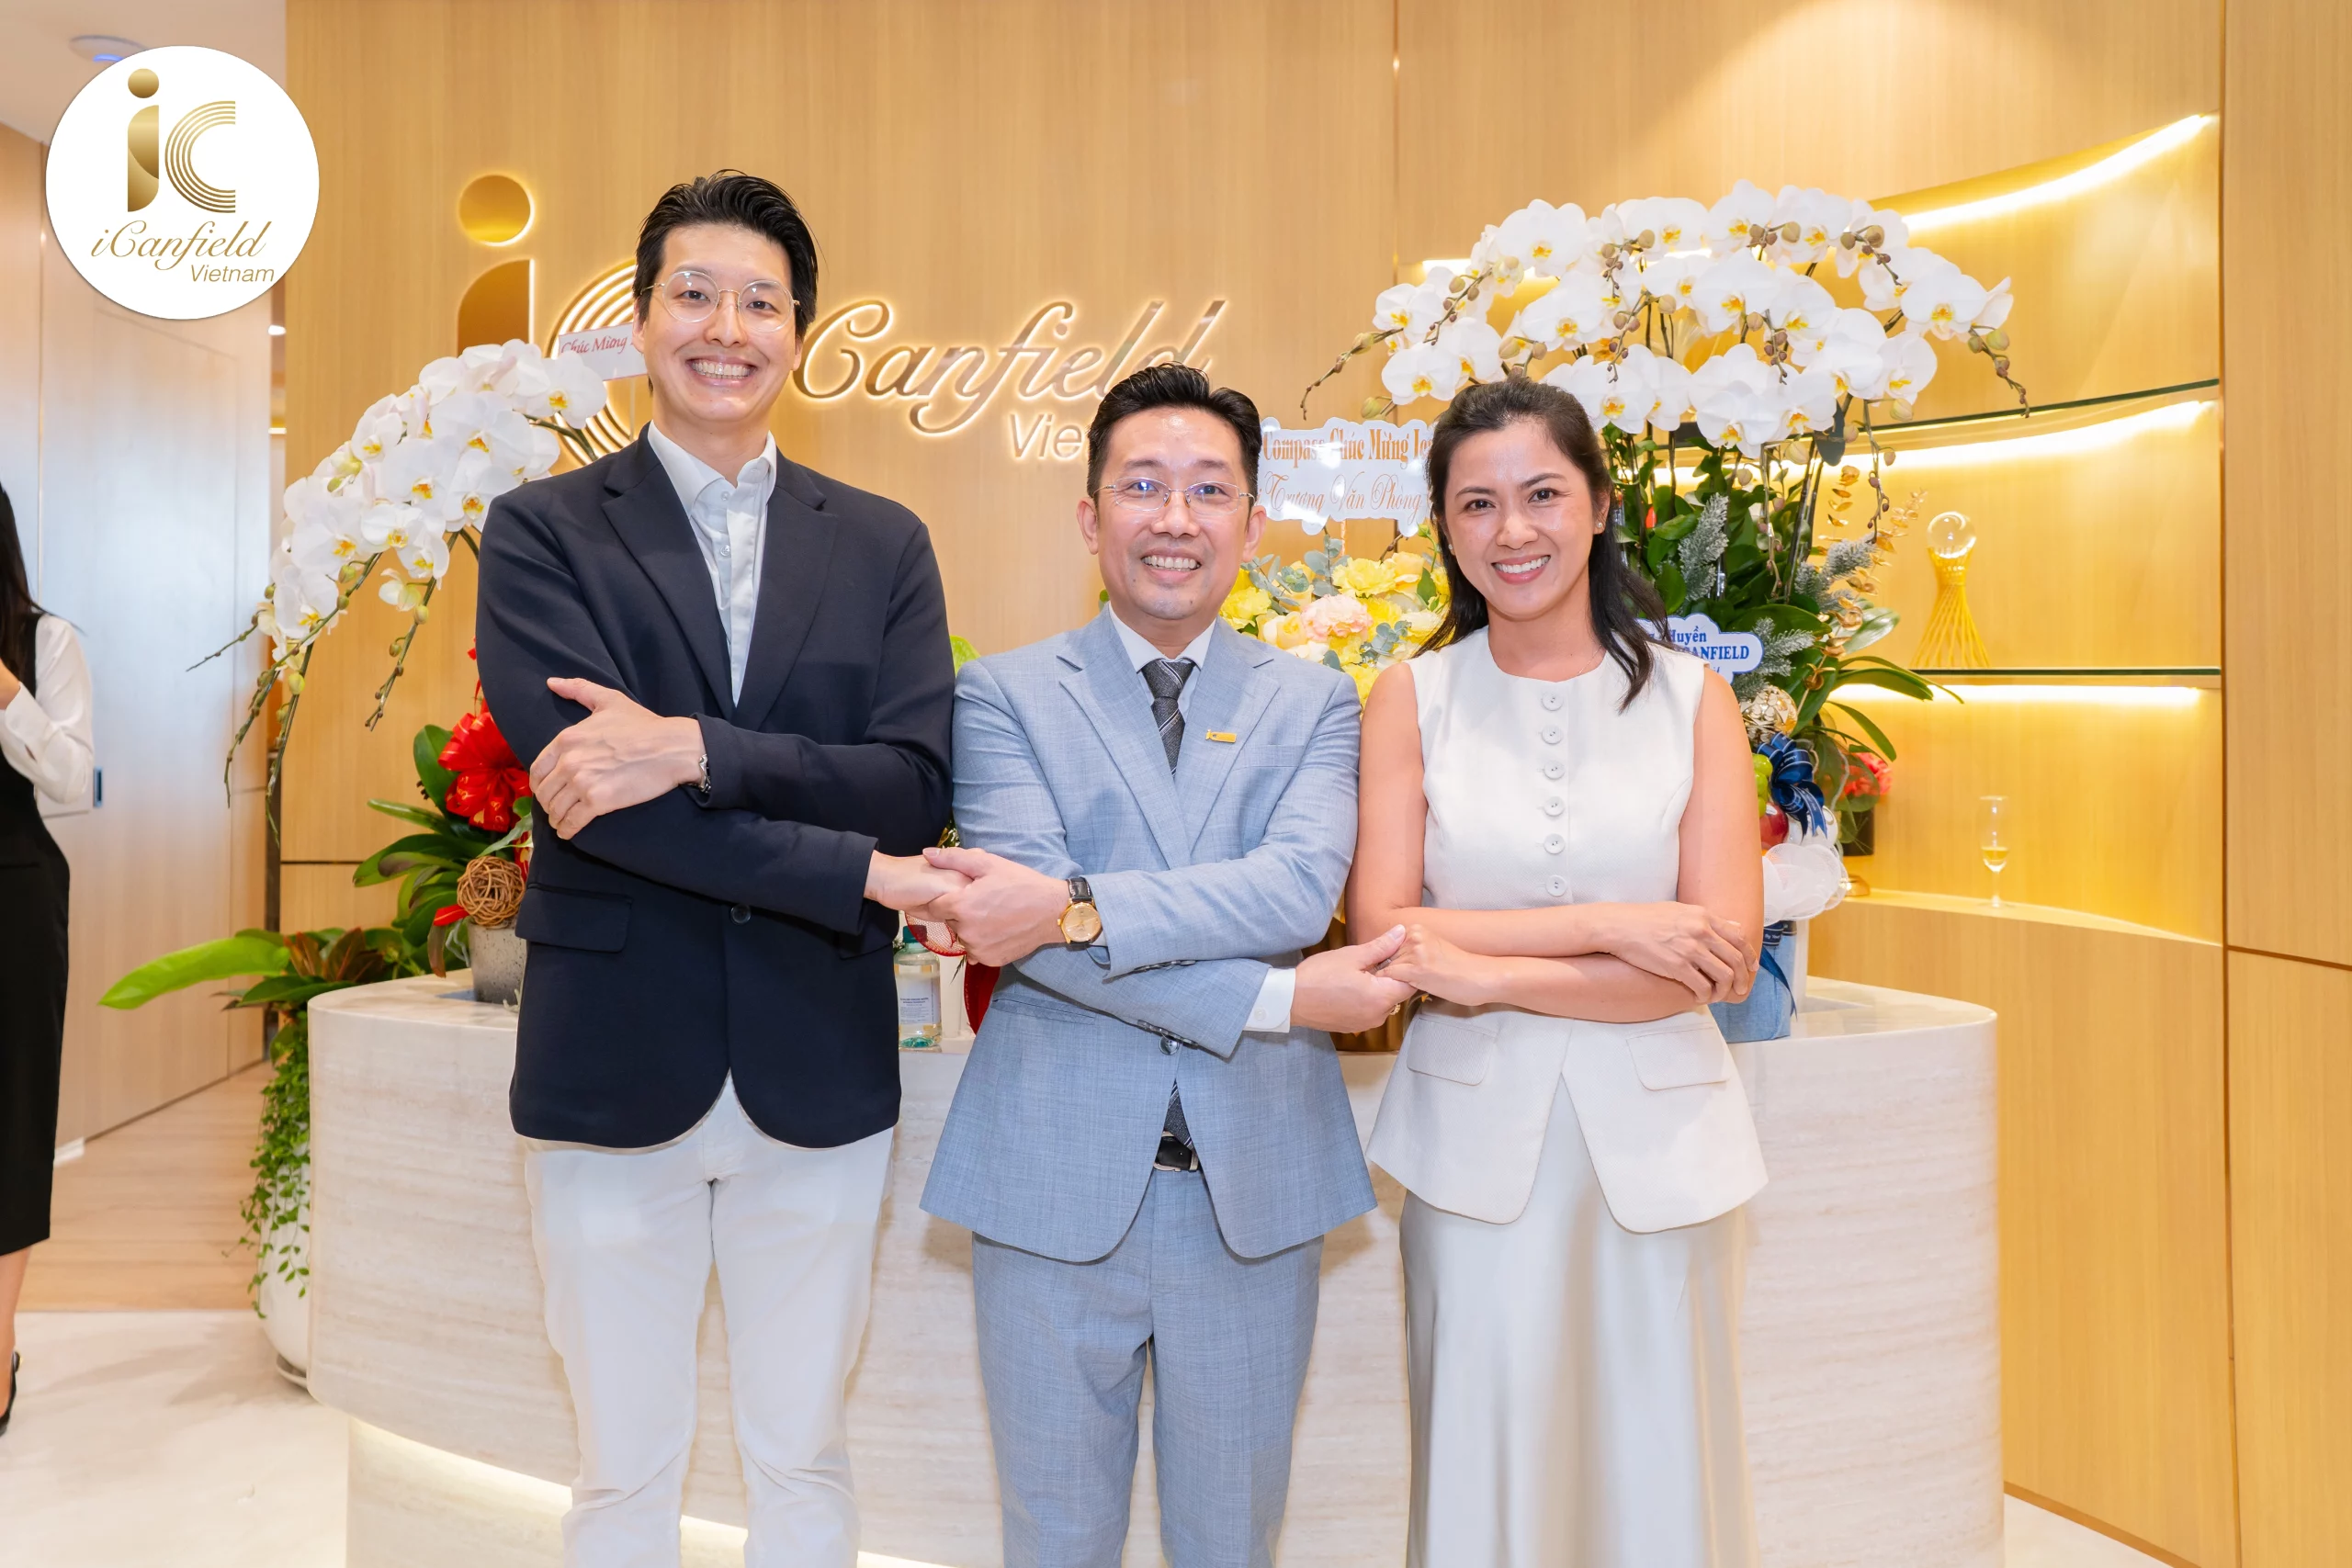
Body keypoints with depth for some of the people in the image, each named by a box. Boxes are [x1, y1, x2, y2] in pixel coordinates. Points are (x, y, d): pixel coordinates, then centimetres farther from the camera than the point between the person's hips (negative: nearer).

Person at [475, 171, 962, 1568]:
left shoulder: (884, 546, 6)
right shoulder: (544, 532, 0)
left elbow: (917, 785, -7)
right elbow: (584, 780, -14)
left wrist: (696, 750, -22)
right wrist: (855, 870, -19)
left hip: (820, 1072, 2)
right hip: (617, 1068, -1)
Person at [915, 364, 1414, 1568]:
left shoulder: (1314, 703, 4)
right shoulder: (1004, 693, -1)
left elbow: (1302, 886, -14)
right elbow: (1027, 917, -15)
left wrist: (1072, 907, -25)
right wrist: (1275, 999, -19)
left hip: (1255, 1187, 1)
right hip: (1055, 1183, -1)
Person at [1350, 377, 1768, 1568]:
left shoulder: (1690, 698, 2)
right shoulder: (1411, 696, 1)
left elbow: (1726, 957, -6)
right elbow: (1381, 926, -7)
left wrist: (1490, 971, -14)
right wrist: (1606, 927, -13)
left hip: (1655, 1137, 1)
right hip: (1475, 1132, 0)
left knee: (1660, 1460, 10)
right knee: (1485, 1469, 8)